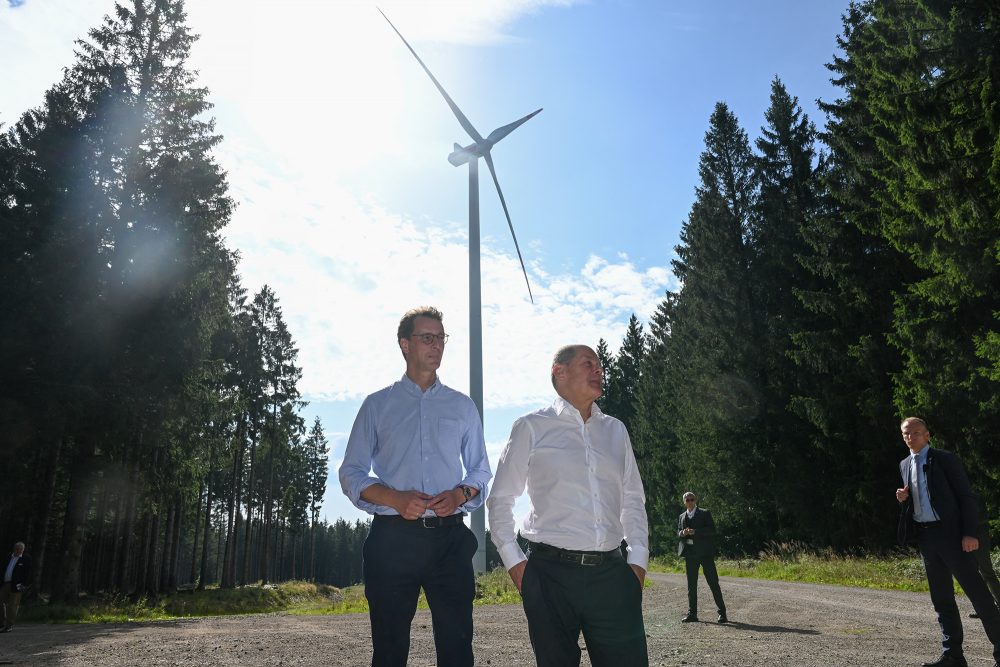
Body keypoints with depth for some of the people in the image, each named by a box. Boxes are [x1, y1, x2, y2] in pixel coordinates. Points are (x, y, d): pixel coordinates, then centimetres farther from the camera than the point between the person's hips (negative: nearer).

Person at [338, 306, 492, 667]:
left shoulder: (462, 406, 13)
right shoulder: (377, 405, 8)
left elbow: (481, 471, 15)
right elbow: (351, 474, 5)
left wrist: (459, 494, -8)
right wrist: (395, 498, -12)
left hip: (450, 536, 1)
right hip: (392, 538, -1)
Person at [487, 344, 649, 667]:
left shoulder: (615, 430, 12)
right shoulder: (532, 427, 1)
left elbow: (633, 500, 14)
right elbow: (500, 499, 5)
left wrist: (638, 560, 5)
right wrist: (513, 561, -2)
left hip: (611, 572, 3)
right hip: (551, 571, -3)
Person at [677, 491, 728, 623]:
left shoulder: (705, 513, 1)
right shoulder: (682, 517, 15)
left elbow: (712, 530, -8)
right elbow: (678, 534, 15)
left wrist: (695, 532, -19)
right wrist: (683, 533, -8)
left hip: (704, 552, -4)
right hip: (690, 553, 4)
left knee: (713, 582, -3)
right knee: (691, 585, 7)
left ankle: (722, 613, 4)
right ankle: (692, 614, 12)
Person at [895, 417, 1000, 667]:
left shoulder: (946, 459, -4)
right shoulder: (905, 465, 14)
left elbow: (966, 496, -7)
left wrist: (970, 533, -15)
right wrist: (903, 499, 0)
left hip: (950, 533, -6)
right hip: (924, 536, 6)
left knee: (977, 592, -4)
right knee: (941, 598, 9)